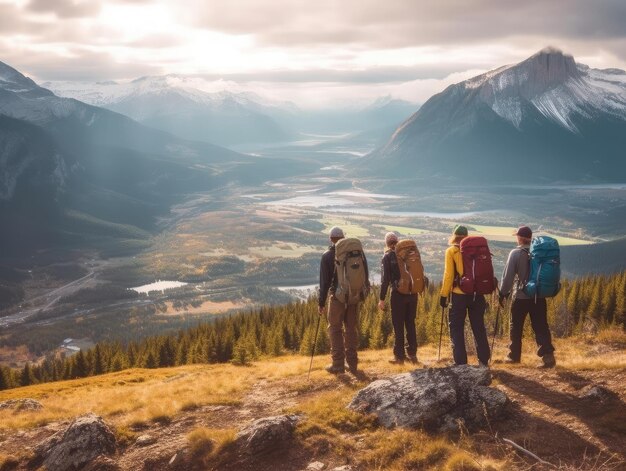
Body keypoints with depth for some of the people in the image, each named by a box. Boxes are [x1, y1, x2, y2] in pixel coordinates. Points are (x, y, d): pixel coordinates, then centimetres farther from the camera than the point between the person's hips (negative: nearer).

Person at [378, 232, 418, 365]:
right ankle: (412, 354, 16)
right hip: (412, 293, 4)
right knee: (410, 324, 14)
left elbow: (385, 279, -9)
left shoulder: (388, 256, -5)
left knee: (398, 325, 3)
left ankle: (399, 356, 5)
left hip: (398, 294, -4)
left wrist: (382, 299, -7)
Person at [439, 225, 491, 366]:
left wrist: (444, 295, -3)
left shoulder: (451, 251, -3)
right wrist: (484, 294, 12)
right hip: (477, 294, 4)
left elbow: (448, 275, -9)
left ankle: (460, 363, 2)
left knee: (457, 329, 5)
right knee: (479, 328, 13)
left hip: (459, 295, -3)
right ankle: (484, 361, 16)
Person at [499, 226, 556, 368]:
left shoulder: (516, 253, -10)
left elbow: (508, 275, -10)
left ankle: (514, 356, 20)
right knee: (541, 327, 3)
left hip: (521, 296, -4)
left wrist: (503, 293, -1)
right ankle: (548, 355, -9)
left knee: (516, 327, 11)